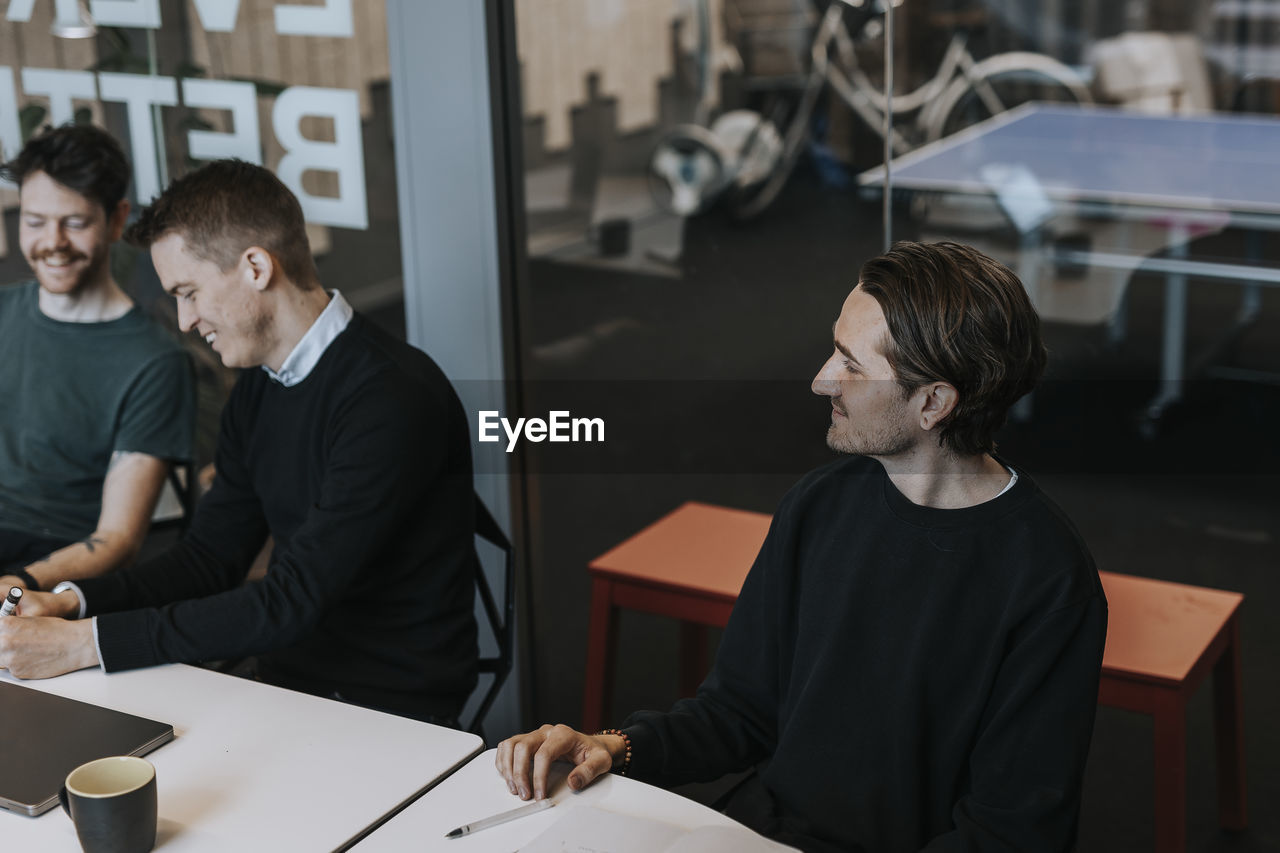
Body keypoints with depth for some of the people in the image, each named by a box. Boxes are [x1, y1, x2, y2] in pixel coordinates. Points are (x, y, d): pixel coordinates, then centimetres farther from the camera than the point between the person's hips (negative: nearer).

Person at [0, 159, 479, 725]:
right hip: (289, 686, 7)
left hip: (392, 714, -7)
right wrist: (70, 603, -4)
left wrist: (85, 642, -22)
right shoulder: (258, 387, 8)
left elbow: (292, 602, -24)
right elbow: (211, 556, 13)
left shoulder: (393, 398, -22)